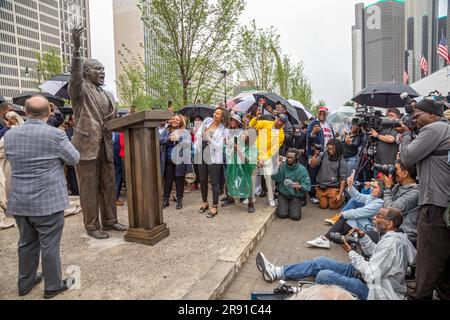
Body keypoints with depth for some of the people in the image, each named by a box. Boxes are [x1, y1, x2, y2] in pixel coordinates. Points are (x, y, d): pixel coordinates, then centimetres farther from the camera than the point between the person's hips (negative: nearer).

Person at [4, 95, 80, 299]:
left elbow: (12, 160, 15)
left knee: (27, 243, 20)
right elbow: (74, 159, -4)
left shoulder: (9, 135, 0)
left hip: (19, 202, 5)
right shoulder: (55, 135, -16)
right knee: (49, 245, 7)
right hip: (49, 201, -5)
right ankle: (52, 286, 21)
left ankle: (25, 283, 35)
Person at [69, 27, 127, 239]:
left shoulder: (108, 96, 19)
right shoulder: (80, 89, -1)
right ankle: (92, 226, 12)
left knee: (108, 185, 12)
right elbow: (75, 75, -23)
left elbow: (116, 120, 20)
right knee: (89, 188, 2)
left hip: (105, 146, 7)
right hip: (87, 145, -6)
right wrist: (76, 49, -35)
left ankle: (109, 220, 25)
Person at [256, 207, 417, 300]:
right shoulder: (394, 235, 4)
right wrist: (362, 236, -1)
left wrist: (351, 252, -18)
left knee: (324, 275, -24)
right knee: (321, 262, 3)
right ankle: (277, 272, 8)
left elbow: (371, 274, -28)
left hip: (373, 290, -10)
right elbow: (375, 253, 15)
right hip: (370, 276, 10)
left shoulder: (391, 243, -27)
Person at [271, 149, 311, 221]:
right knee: (282, 214, -16)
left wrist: (300, 187, -33)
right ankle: (282, 206, 19)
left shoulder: (301, 169, -8)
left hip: (296, 196, -1)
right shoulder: (282, 166, -2)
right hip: (283, 194, 1)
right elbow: (275, 178, -14)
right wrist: (276, 168, -28)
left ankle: (296, 207, 19)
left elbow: (307, 185, -12)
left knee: (295, 216, -16)